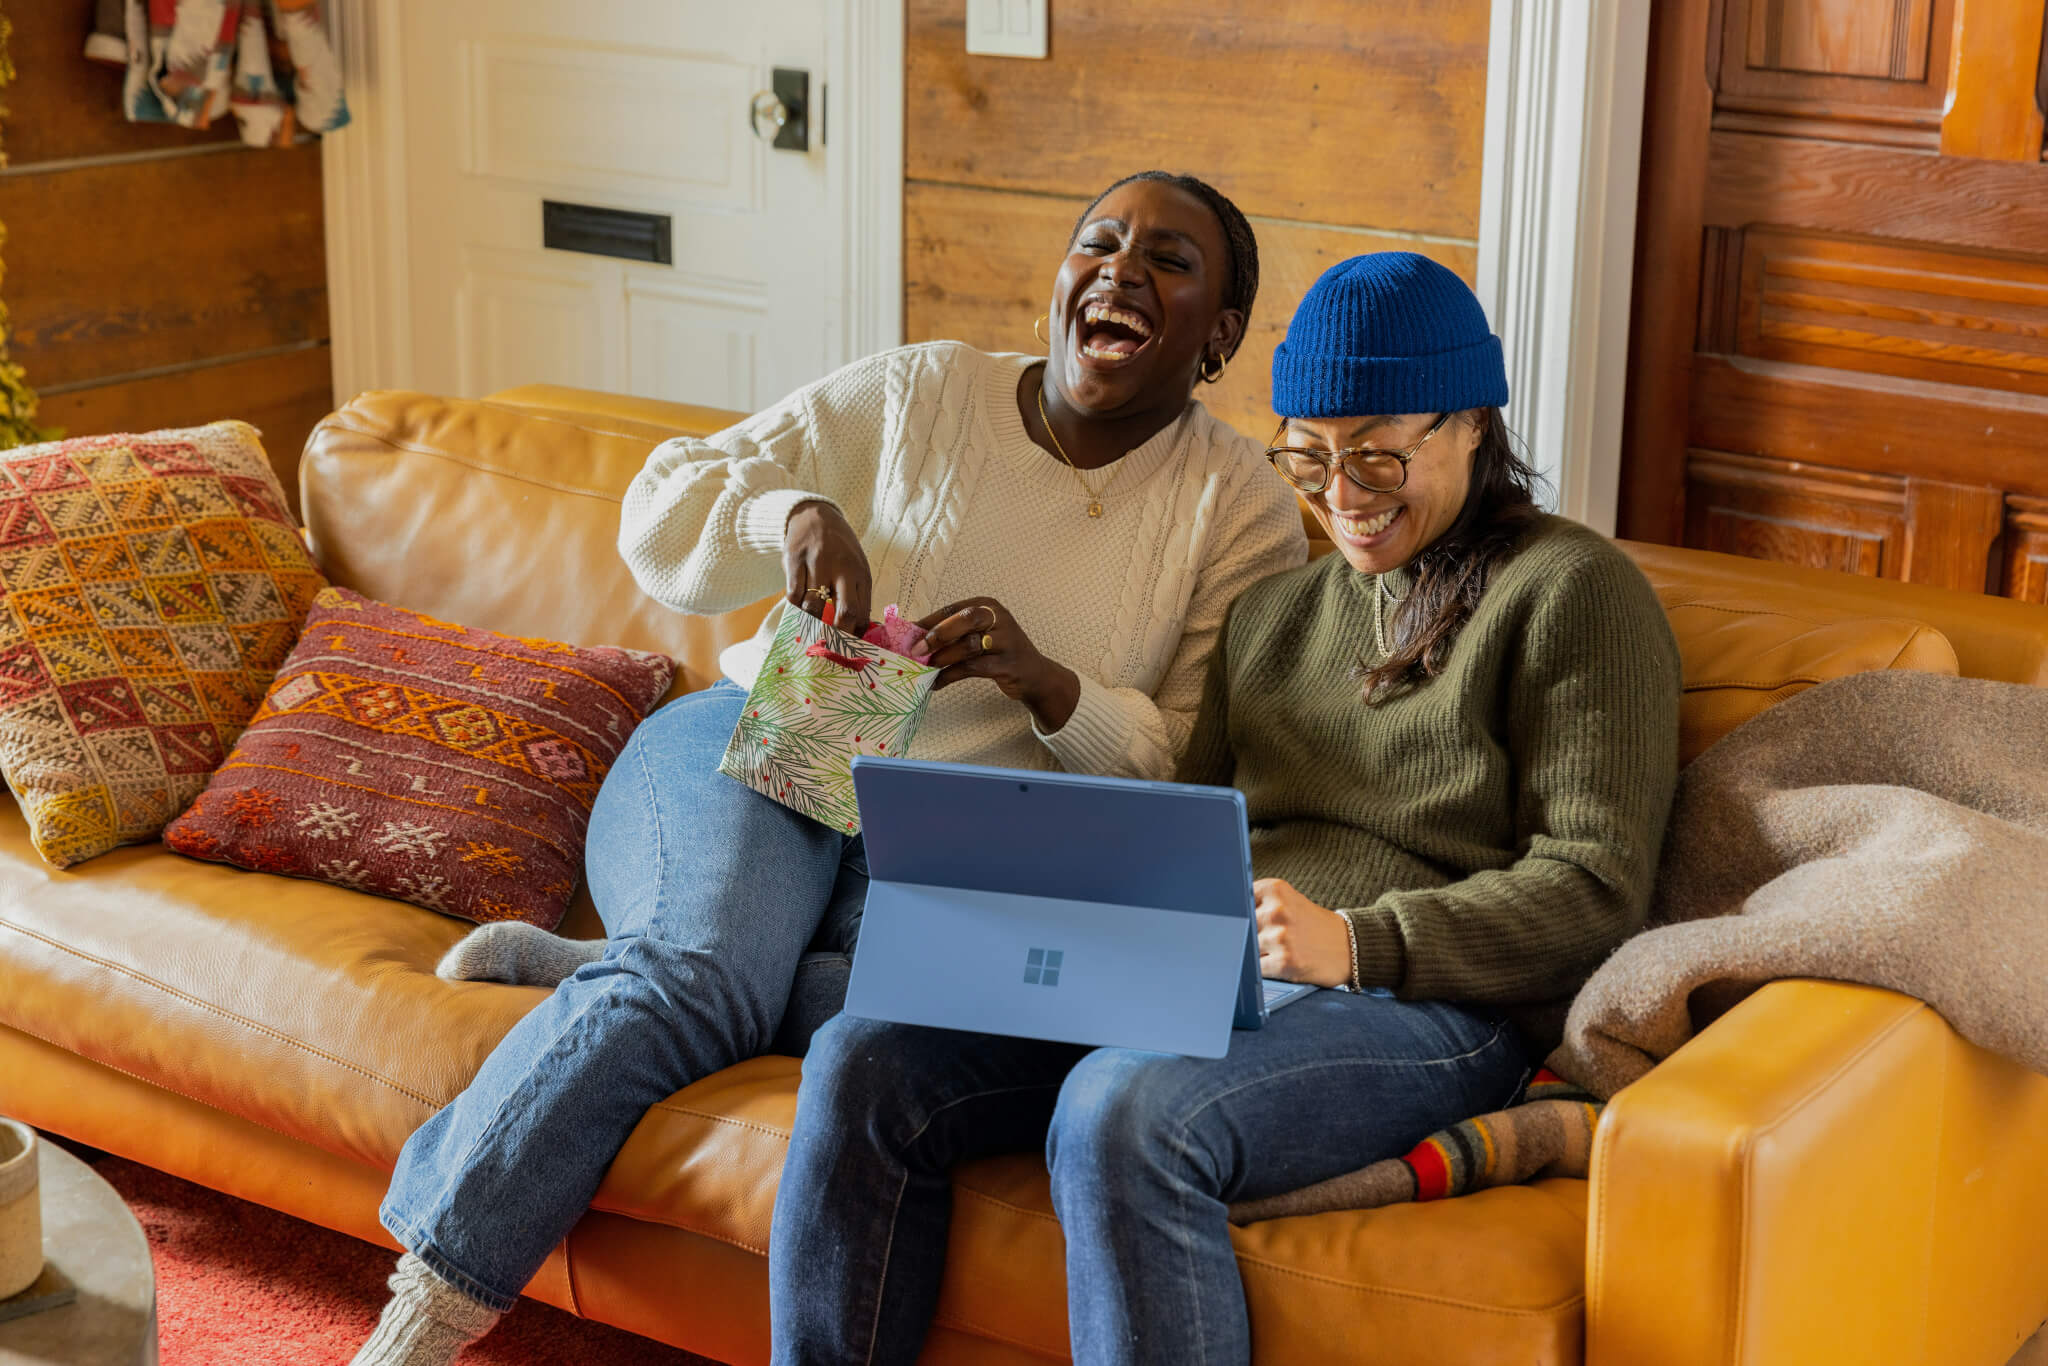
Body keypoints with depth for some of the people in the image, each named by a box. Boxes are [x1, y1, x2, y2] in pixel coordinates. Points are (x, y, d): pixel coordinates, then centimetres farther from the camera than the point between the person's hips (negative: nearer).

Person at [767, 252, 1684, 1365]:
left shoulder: (1570, 592, 2)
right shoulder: (1274, 611, 25)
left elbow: (1594, 888, -7)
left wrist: (1355, 941, -20)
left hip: (1425, 1004, -6)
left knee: (1121, 1116, -36)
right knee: (865, 1062, -15)